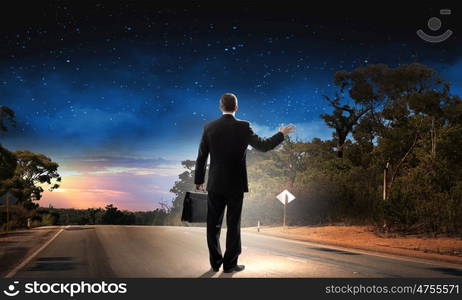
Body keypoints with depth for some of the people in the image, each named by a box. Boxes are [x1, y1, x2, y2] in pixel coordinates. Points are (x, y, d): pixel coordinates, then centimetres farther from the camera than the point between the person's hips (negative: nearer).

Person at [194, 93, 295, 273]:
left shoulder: (209, 127, -1)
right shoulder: (243, 127, -9)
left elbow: (201, 157, 2)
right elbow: (263, 146, -4)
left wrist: (198, 180, 13)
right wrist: (281, 134, 11)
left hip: (215, 184, 2)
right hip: (235, 185, -2)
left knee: (213, 224, 11)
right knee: (233, 224, 7)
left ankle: (216, 263, 16)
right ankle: (230, 264, 10)